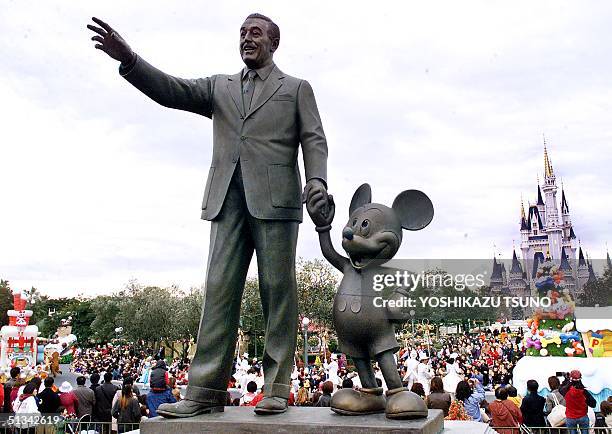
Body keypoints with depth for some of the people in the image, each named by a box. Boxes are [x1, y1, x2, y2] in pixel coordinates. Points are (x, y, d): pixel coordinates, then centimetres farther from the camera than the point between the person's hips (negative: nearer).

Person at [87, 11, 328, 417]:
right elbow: (172, 91, 8)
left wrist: (316, 181, -14)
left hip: (274, 197, -3)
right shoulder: (219, 87, 23)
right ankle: (206, 391, -2)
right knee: (220, 289, -2)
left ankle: (277, 388, 1)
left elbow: (314, 140, 5)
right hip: (228, 198, 3)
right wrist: (129, 59, -8)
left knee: (277, 289, -4)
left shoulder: (297, 88, 15)